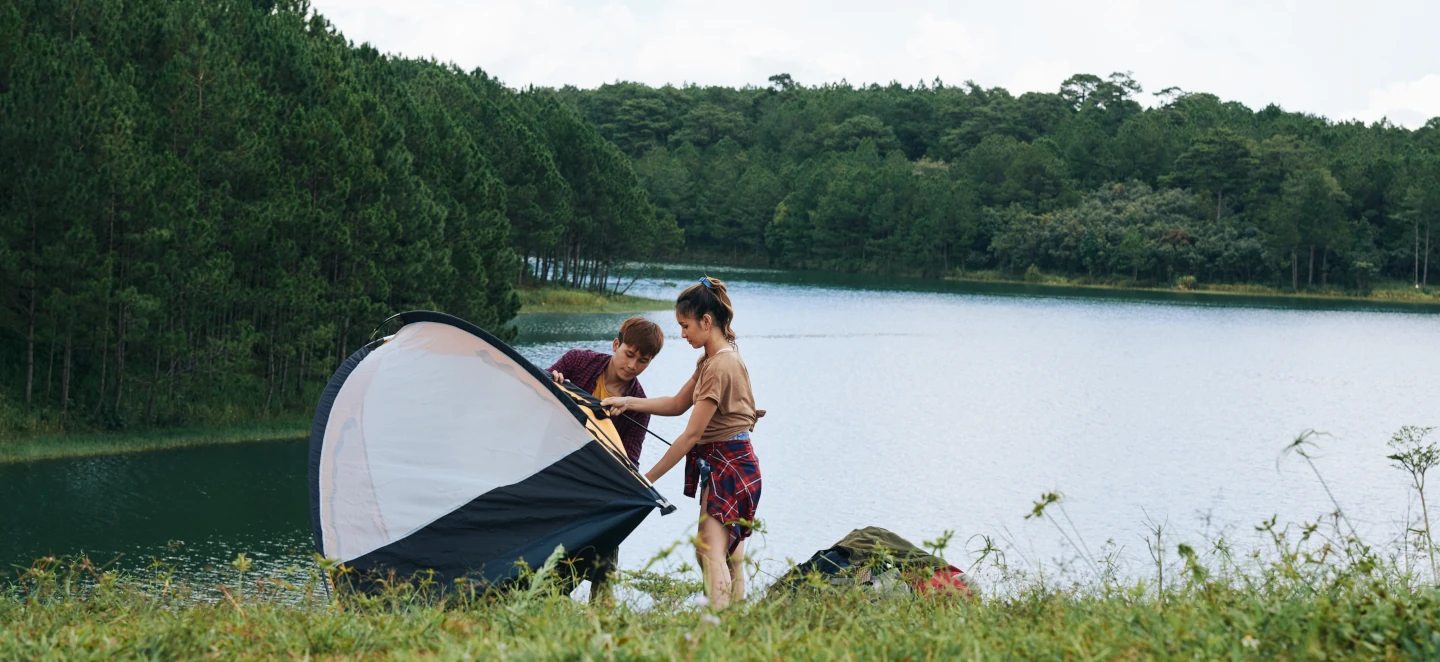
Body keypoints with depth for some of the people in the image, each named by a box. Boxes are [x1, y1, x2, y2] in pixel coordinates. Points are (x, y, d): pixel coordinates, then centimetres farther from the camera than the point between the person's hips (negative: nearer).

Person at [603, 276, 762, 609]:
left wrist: (648, 478, -15)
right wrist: (629, 402, 7)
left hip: (728, 465, -10)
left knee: (711, 551, -17)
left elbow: (692, 434, -19)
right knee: (731, 553, 9)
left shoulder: (721, 366, -20)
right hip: (725, 463, 10)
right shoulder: (710, 360, 12)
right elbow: (678, 404, 20)